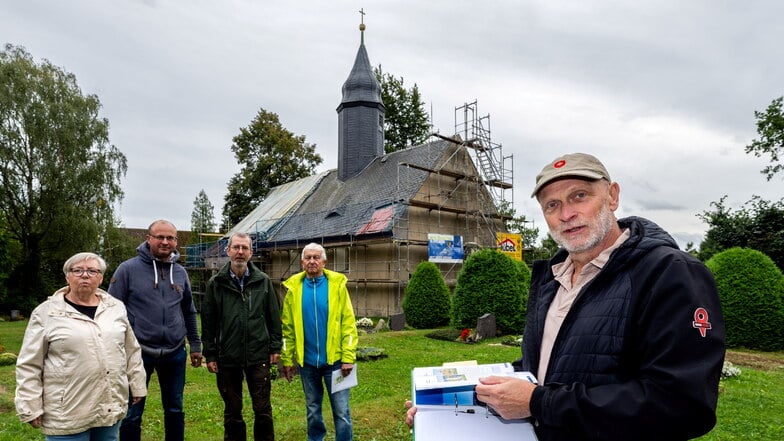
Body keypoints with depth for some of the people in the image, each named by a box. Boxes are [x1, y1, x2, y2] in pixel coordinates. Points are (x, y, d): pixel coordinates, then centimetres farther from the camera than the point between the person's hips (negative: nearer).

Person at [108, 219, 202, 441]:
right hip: (138, 352, -3)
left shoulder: (180, 272, 6)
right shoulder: (128, 269, -8)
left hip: (175, 353, 4)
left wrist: (195, 345, 14)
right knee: (132, 413, 10)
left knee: (175, 409, 17)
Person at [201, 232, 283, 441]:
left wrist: (275, 347, 1)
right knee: (232, 411, 13)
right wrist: (210, 355, 0)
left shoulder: (263, 281, 2)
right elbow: (208, 322, 2)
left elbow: (274, 317, 4)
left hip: (259, 356, 0)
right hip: (227, 359, 0)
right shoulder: (216, 283, 0)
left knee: (263, 410, 7)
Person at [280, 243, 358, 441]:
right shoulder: (294, 287, 0)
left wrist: (348, 357, -12)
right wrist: (287, 359, 1)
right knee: (312, 410, 17)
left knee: (341, 411, 4)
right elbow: (287, 328, 3)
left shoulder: (337, 284, -6)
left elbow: (348, 324, -8)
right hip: (307, 360, 2)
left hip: (334, 359, -2)